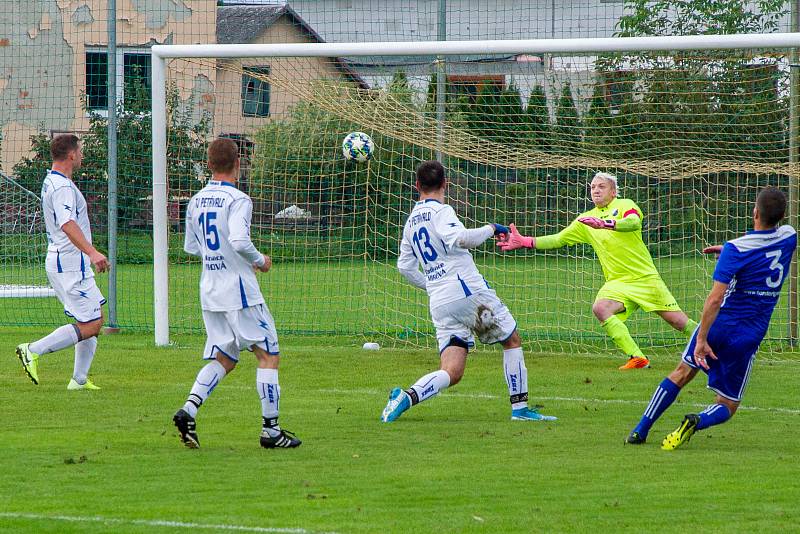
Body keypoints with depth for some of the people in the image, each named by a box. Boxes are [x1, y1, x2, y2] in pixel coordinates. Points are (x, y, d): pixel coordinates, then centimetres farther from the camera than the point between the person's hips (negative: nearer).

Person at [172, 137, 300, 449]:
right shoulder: (237, 200, -14)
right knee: (268, 355, 3)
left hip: (210, 293, 7)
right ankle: (271, 430, 2)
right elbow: (239, 241, -27)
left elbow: (191, 247, 17)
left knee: (223, 360, 14)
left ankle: (188, 411, -8)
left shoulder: (196, 201, 8)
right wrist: (260, 260, -8)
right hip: (240, 293, -7)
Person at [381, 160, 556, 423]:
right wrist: (490, 229, -10)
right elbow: (458, 238, -24)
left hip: (439, 303, 6)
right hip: (468, 291, -6)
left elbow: (405, 267, 22)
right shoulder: (440, 211, -5)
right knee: (512, 342, 13)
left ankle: (406, 397, -24)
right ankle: (520, 408, 10)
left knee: (451, 372, 0)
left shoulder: (411, 221, 18)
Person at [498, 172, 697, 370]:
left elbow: (634, 222, -24)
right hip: (618, 282, 4)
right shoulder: (586, 220, 13)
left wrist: (605, 224, -39)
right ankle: (637, 357, -27)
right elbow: (559, 240, 17)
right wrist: (524, 242, 7)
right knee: (600, 307, -26)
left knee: (676, 320, -7)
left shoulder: (625, 205, -2)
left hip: (645, 277, -4)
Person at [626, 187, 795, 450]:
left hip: (719, 325, -2)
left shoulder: (736, 249, -15)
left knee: (682, 374, 23)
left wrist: (701, 339, -19)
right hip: (749, 336, 2)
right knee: (727, 406, 12)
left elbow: (715, 299, -21)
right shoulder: (789, 238, -3)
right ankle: (698, 421, -21)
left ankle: (640, 430, 21)